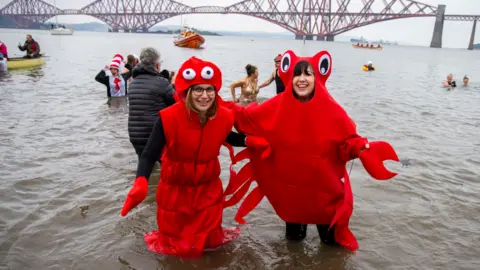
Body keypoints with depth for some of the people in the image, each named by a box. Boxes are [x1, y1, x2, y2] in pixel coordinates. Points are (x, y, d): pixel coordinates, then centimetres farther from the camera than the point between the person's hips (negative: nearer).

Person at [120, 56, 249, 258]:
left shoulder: (223, 117, -13)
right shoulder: (169, 118, -26)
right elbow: (149, 155, -27)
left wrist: (248, 140, -8)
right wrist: (141, 183, -44)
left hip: (208, 189, 3)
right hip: (175, 190, -2)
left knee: (209, 239, 21)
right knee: (174, 244, 19)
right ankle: (169, 244, 53)